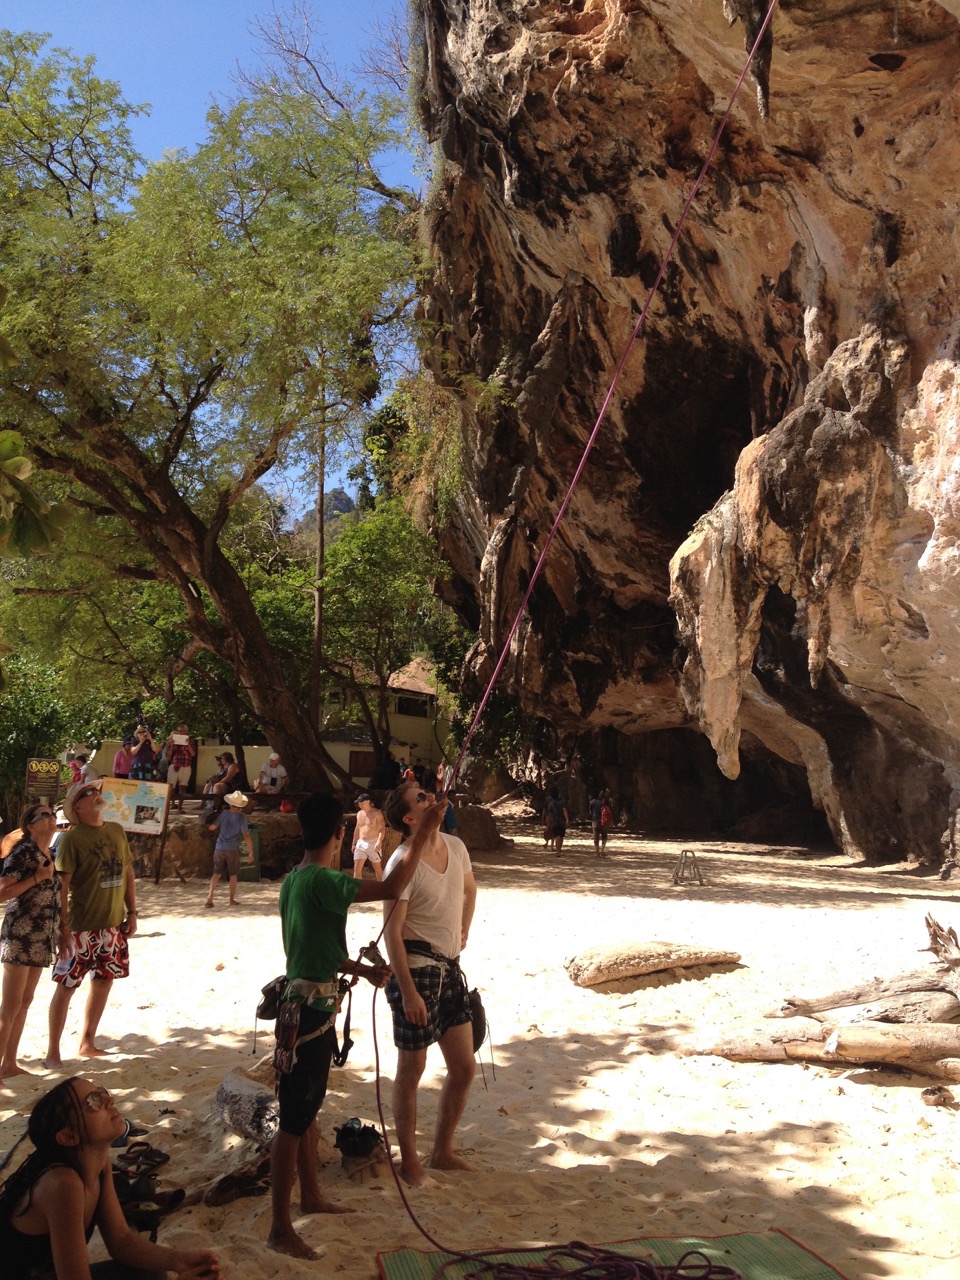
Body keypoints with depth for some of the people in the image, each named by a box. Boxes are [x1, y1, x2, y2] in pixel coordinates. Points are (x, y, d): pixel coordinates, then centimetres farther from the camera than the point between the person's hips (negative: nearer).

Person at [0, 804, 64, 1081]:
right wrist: (37, 877, -19)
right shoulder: (22, 852, -13)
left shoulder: (50, 855, 12)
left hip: (40, 939, 8)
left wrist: (62, 930, 14)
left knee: (25, 1002, 13)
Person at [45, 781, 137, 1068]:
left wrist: (132, 912, 9)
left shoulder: (117, 831, 6)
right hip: (82, 926, -6)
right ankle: (53, 1051, 17)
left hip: (114, 925, 6)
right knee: (66, 986, 3)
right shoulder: (71, 839, -11)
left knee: (103, 982, 13)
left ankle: (87, 1044, 28)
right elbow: (61, 885, -13)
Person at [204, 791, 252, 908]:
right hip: (233, 850, -2)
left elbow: (211, 827, 3)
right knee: (233, 875, 11)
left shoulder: (223, 814, -4)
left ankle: (210, 896, -3)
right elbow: (246, 836, -13)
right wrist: (251, 851, -7)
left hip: (219, 848, 2)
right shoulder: (241, 817, -10)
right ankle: (232, 899, 16)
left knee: (217, 873, 11)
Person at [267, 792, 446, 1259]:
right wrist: (423, 833, -22)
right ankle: (279, 1228, 10)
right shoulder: (321, 881, -23)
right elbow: (392, 888, -29)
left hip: (308, 1001, 10)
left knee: (307, 1108, 22)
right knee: (294, 1119, 0)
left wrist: (363, 970, 19)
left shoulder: (295, 879, 8)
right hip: (310, 1008, -10)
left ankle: (311, 1195, 38)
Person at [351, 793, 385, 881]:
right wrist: (354, 843, 16)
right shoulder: (359, 814, 9)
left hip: (373, 843, -5)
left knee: (378, 868, 5)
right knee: (357, 868, -2)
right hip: (361, 843, 5)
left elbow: (382, 828, -14)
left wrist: (379, 842, -27)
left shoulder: (376, 813, -10)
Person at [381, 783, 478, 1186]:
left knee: (464, 1067, 12)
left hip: (451, 969, 7)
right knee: (412, 1068, 7)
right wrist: (408, 992, -20)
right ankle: (409, 1161, 25)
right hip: (415, 970, -7)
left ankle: (443, 1152, 31)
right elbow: (391, 931, -19)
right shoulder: (404, 863, -19)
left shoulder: (456, 847, 2)